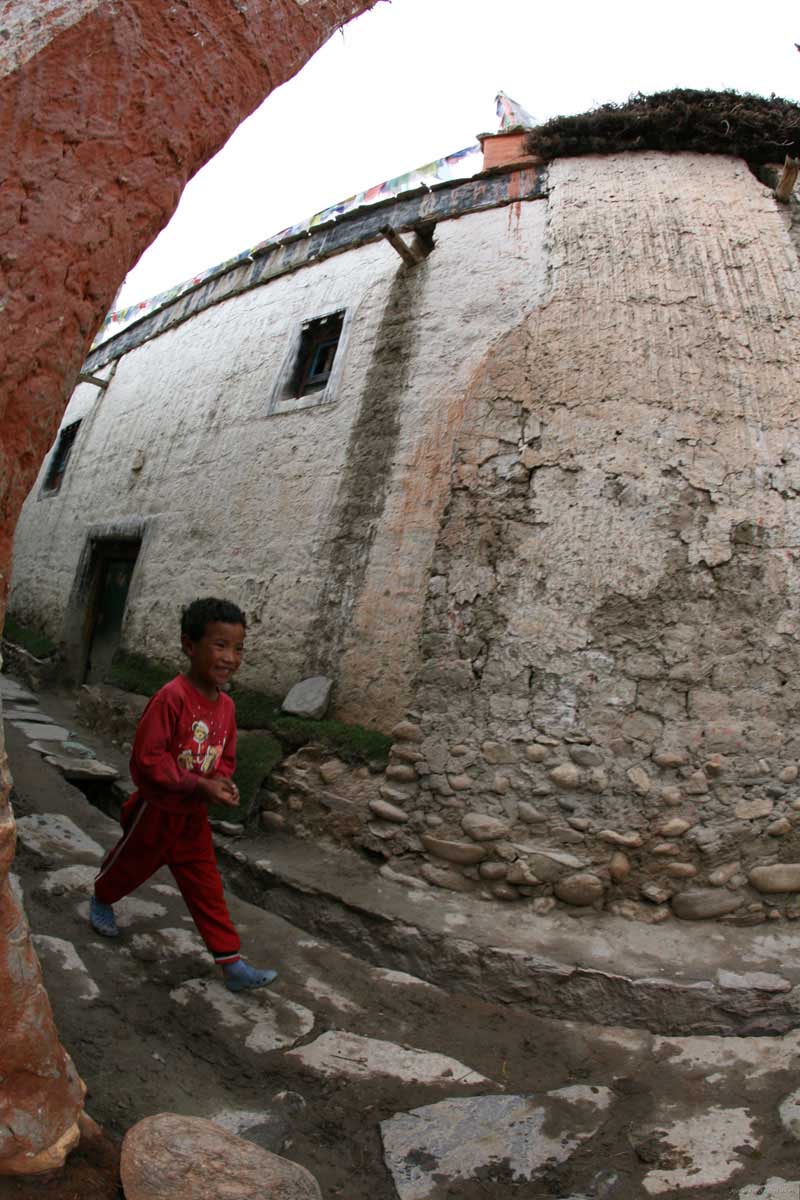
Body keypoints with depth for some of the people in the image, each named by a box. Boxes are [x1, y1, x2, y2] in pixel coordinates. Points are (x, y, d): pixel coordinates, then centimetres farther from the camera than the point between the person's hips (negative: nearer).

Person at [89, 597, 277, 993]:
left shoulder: (226, 706, -5)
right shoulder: (172, 697, -28)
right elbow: (147, 759, -29)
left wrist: (222, 783, -14)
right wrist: (200, 786, -33)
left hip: (194, 815, 5)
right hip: (157, 809, -5)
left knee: (206, 887, 8)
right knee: (132, 864, 22)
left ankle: (232, 963, 13)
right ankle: (101, 901, 55)